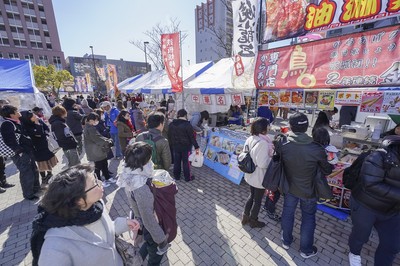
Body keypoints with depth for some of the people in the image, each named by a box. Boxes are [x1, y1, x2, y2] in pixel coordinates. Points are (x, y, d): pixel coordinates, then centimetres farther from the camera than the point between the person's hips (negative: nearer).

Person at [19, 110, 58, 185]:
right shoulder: (26, 127, -23)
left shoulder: (39, 120, -7)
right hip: (38, 148, -5)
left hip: (46, 145, 5)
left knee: (50, 160, 19)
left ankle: (49, 174, 40)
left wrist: (44, 133, -16)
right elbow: (39, 133, -32)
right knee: (42, 164, 7)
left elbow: (47, 129, 1)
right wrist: (37, 123, -30)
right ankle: (44, 178, 27)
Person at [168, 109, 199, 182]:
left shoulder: (171, 124, 2)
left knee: (176, 161, 15)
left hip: (175, 146, 5)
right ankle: (187, 177, 17)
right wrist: (196, 146, -8)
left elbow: (169, 136, 10)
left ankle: (176, 176, 28)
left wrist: (172, 144, 20)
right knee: (186, 161, 5)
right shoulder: (187, 125, -17)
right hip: (186, 146, -5)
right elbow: (192, 137, -15)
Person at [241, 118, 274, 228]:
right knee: (257, 200, 16)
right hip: (259, 177, -7)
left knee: (252, 195, 27)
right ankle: (253, 221, 38)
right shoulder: (263, 143, -28)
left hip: (250, 175, 8)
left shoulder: (249, 139, -3)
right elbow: (263, 163, -28)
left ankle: (245, 217, 42)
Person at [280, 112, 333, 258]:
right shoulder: (317, 149, -25)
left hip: (289, 188, 2)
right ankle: (306, 250, 40)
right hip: (308, 191, -1)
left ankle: (286, 241, 43)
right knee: (308, 218, 20)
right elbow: (327, 171, -8)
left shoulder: (283, 147, -21)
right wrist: (331, 166, 14)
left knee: (287, 213, 22)